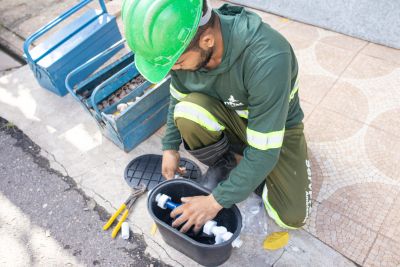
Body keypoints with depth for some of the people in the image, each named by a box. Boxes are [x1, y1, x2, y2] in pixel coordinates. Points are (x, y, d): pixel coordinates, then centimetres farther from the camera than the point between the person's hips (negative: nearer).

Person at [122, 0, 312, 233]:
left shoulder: (267, 59, -40)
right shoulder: (181, 44, -22)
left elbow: (265, 151, -33)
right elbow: (178, 99, -1)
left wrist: (217, 200, -26)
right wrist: (170, 147, -2)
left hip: (275, 126, -3)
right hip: (227, 116, 4)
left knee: (292, 218, -14)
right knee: (187, 111, -30)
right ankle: (223, 163, 0)